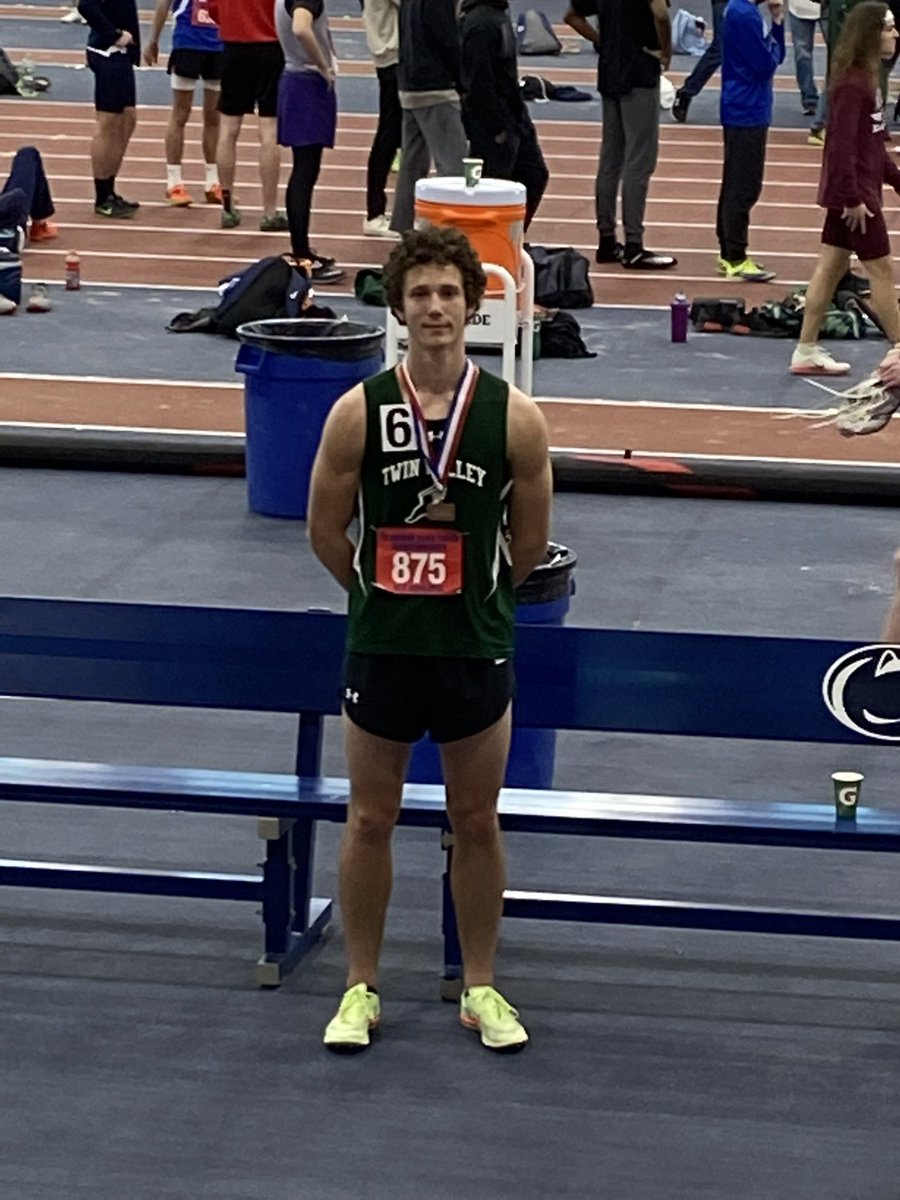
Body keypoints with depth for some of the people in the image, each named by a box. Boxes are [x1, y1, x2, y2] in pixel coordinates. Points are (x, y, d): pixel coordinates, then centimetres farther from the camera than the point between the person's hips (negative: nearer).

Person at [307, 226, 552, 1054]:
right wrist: (384, 592, 9)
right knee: (370, 819, 9)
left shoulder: (514, 418, -7)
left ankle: (480, 988, 22)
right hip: (381, 644, 0)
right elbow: (327, 529, 3)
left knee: (477, 822, 10)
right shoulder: (359, 412, -7)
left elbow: (529, 542, 5)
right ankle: (362, 988, 21)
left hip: (475, 646, 0)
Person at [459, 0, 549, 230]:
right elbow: (479, 82, -22)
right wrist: (498, 129, -20)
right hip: (490, 125, -10)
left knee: (535, 176, 13)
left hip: (514, 117, 10)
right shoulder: (481, 24, -21)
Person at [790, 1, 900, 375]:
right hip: (854, 191, -10)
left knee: (832, 266, 12)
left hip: (848, 191, 10)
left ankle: (806, 352, 16)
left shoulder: (865, 78, 10)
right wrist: (852, 198, -24)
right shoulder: (852, 85, -21)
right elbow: (842, 145, -24)